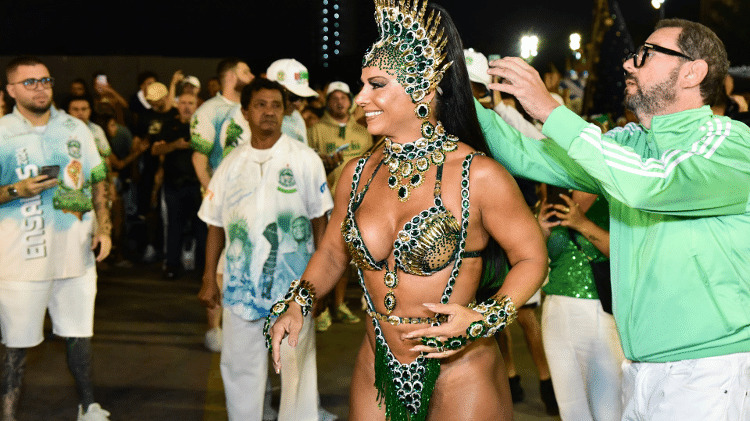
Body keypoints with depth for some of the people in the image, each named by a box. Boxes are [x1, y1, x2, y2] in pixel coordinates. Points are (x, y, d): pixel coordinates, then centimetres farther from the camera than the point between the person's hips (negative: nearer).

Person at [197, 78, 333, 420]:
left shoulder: (304, 159, 0)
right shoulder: (232, 163, 8)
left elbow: (319, 220, 0)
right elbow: (216, 223, 11)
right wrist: (209, 278, 8)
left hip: (292, 281, -3)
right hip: (241, 281, 3)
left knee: (297, 361, 3)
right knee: (239, 364, 10)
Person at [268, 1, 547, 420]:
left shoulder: (479, 176, -14)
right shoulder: (358, 174, 2)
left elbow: (532, 258, -7)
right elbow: (333, 252, 15)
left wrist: (482, 319, -21)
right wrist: (297, 303, -2)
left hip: (462, 378, -5)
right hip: (377, 378, 5)